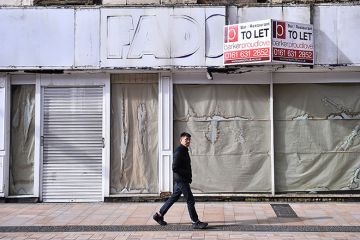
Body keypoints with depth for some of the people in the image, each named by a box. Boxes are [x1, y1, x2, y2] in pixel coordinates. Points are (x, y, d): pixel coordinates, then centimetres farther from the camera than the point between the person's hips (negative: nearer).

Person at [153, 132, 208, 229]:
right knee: (190, 201, -4)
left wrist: (189, 176, 10)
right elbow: (175, 168, -22)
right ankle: (196, 222, 3)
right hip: (181, 180, -10)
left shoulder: (184, 151, 14)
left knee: (173, 198, 17)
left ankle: (159, 215, 25)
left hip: (182, 180, 10)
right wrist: (187, 174, -18)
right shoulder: (178, 152, -18)